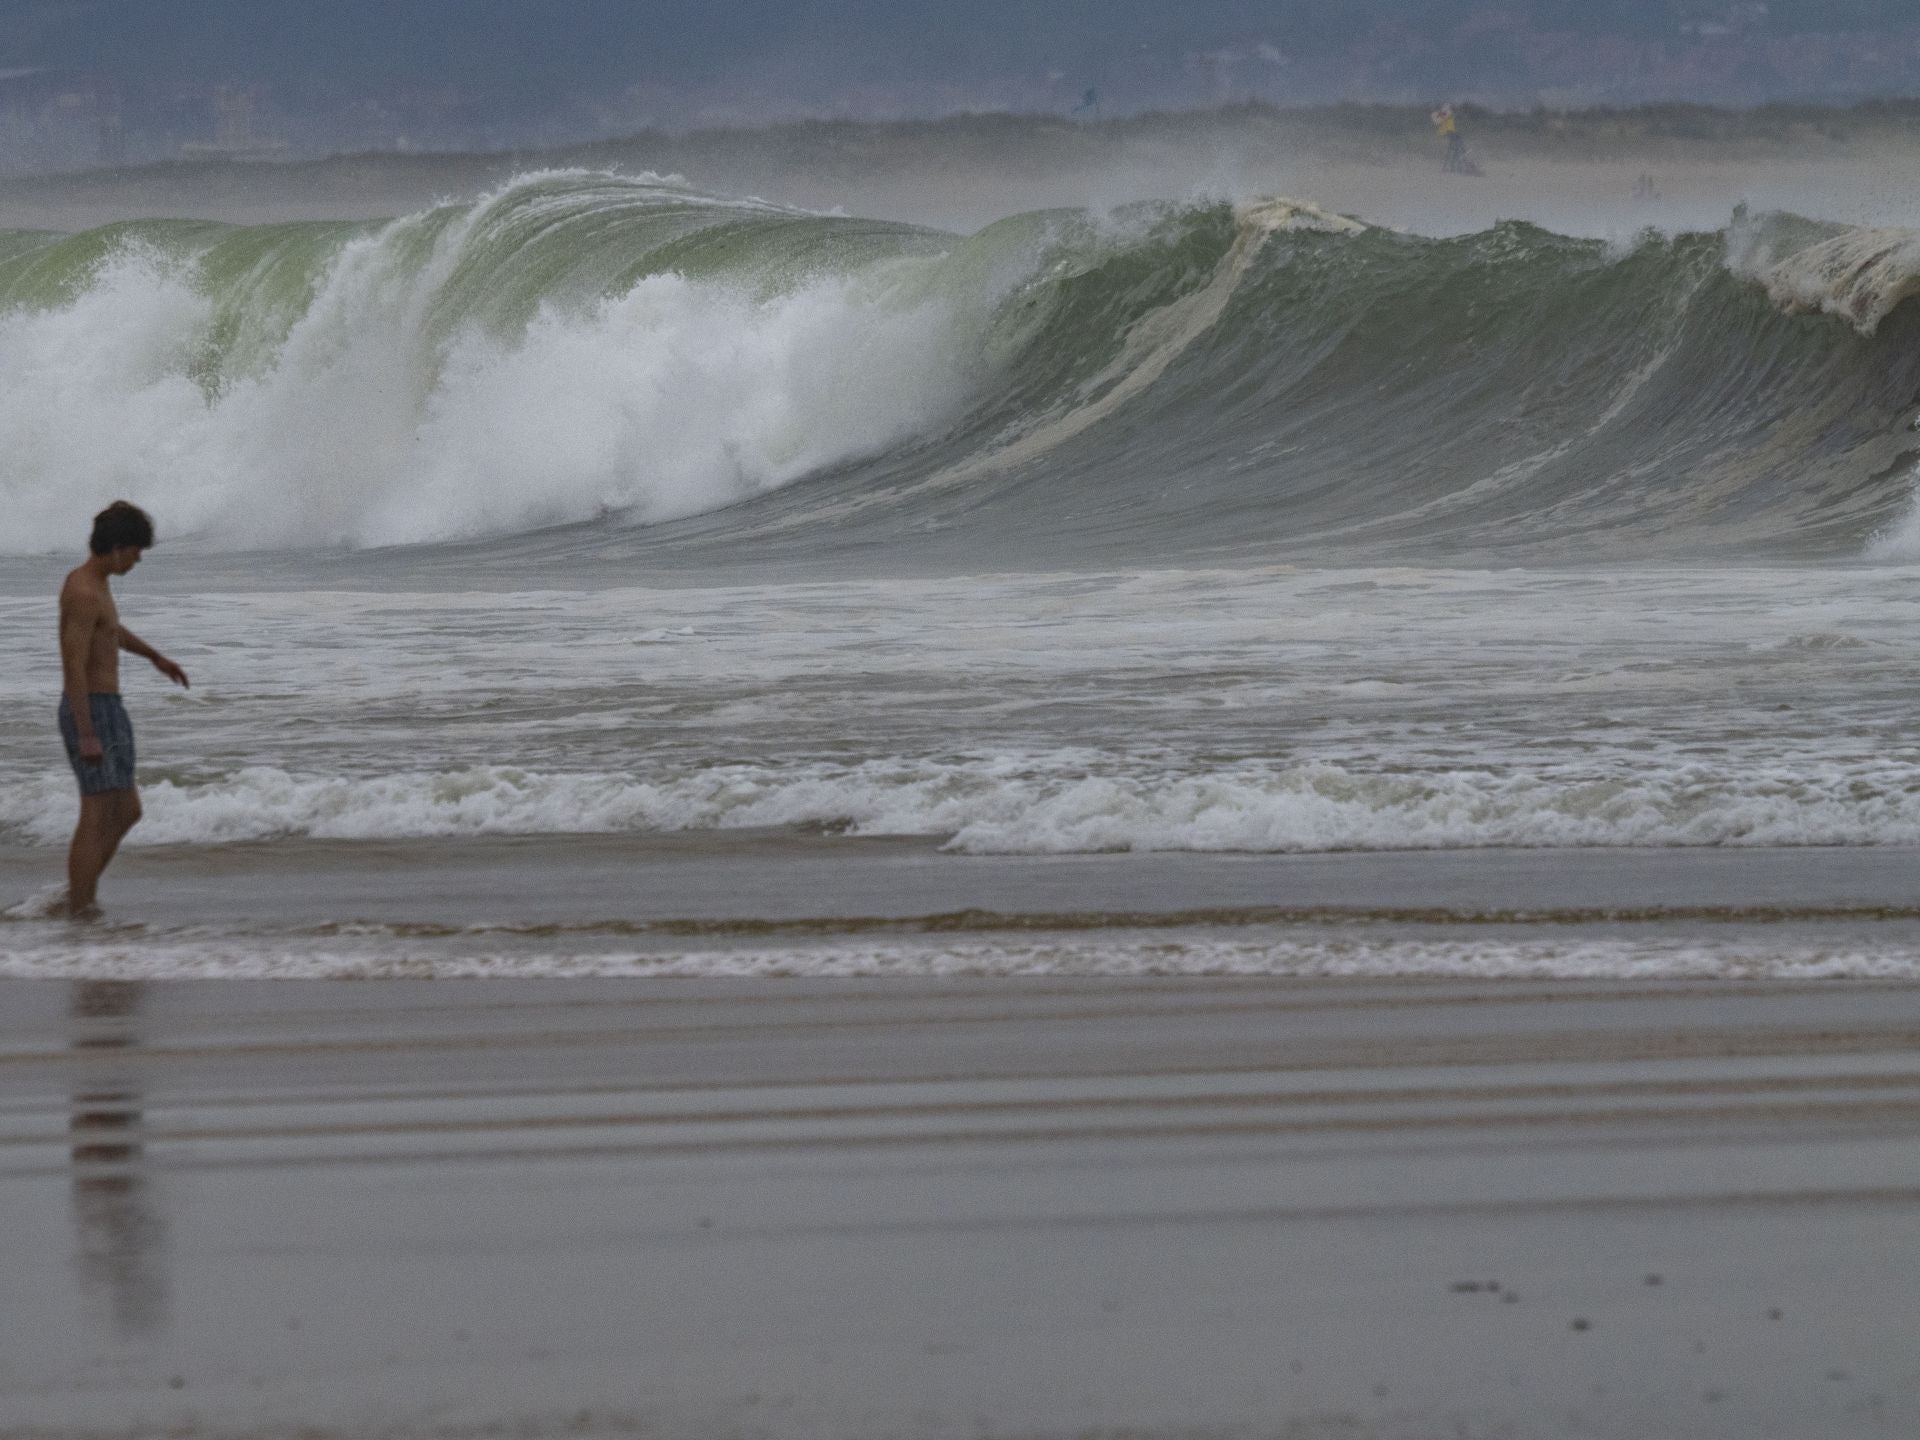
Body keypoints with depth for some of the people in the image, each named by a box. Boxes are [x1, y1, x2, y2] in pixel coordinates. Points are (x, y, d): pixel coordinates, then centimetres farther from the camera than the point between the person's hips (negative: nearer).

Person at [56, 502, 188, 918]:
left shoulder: (94, 582, 13)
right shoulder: (84, 593, -20)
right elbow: (75, 668, -25)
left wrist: (155, 656, 49)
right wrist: (86, 737, -28)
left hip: (108, 713, 10)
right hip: (90, 716, -10)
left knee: (127, 812, 13)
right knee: (97, 817, -8)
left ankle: (80, 895, 18)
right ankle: (81, 914, -4)